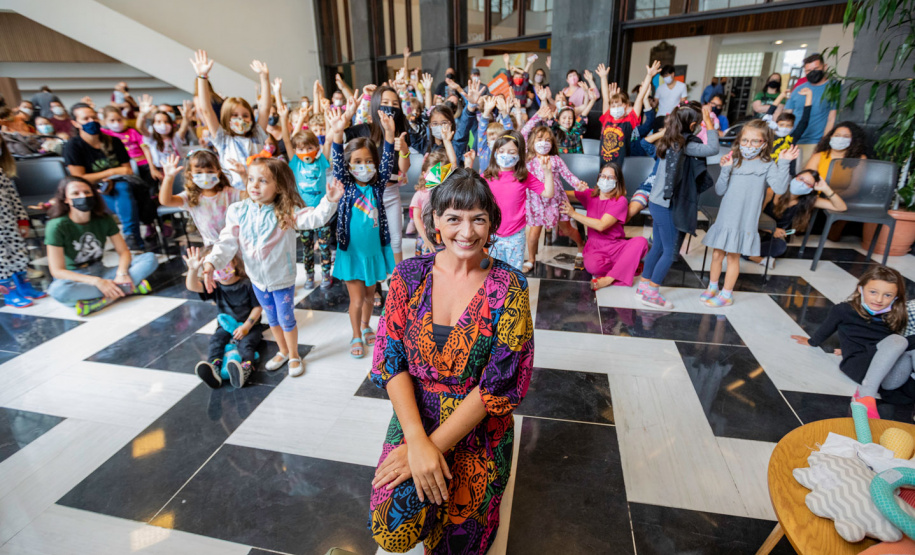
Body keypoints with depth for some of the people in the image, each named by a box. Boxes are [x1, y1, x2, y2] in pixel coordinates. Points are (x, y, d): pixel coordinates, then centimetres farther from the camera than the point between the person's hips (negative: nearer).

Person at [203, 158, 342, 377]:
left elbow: (315, 218, -30)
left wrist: (329, 201, -47)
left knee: (286, 318, 11)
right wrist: (211, 262, -23)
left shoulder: (286, 212, -19)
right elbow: (228, 242, -11)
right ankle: (283, 352, 44)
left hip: (282, 278, -4)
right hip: (257, 278, 4)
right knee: (272, 318, 22)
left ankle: (294, 356, 34)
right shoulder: (238, 211, -9)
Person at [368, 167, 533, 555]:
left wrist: (435, 446, -16)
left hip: (478, 428, -1)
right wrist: (416, 440, -18)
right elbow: (390, 361, -6)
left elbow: (500, 385, -14)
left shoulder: (508, 287, -12)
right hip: (414, 417, 1)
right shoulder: (410, 275, -6)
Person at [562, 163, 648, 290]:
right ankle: (629, 265, -10)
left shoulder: (620, 201, -7)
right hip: (595, 246, 1)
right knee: (592, 266, -34)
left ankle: (609, 279, -29)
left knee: (641, 241, -31)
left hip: (615, 246, -1)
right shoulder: (590, 195, 6)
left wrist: (574, 214, -20)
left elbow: (601, 225, -18)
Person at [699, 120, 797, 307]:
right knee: (717, 254, 12)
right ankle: (712, 288, 30)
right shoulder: (734, 162, 5)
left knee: (733, 256, 5)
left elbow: (780, 188, -15)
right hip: (724, 219, 3)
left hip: (745, 222, -3)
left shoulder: (767, 166, -2)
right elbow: (720, 191, 1)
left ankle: (726, 294, 17)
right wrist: (725, 170, -11)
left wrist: (784, 163, -20)